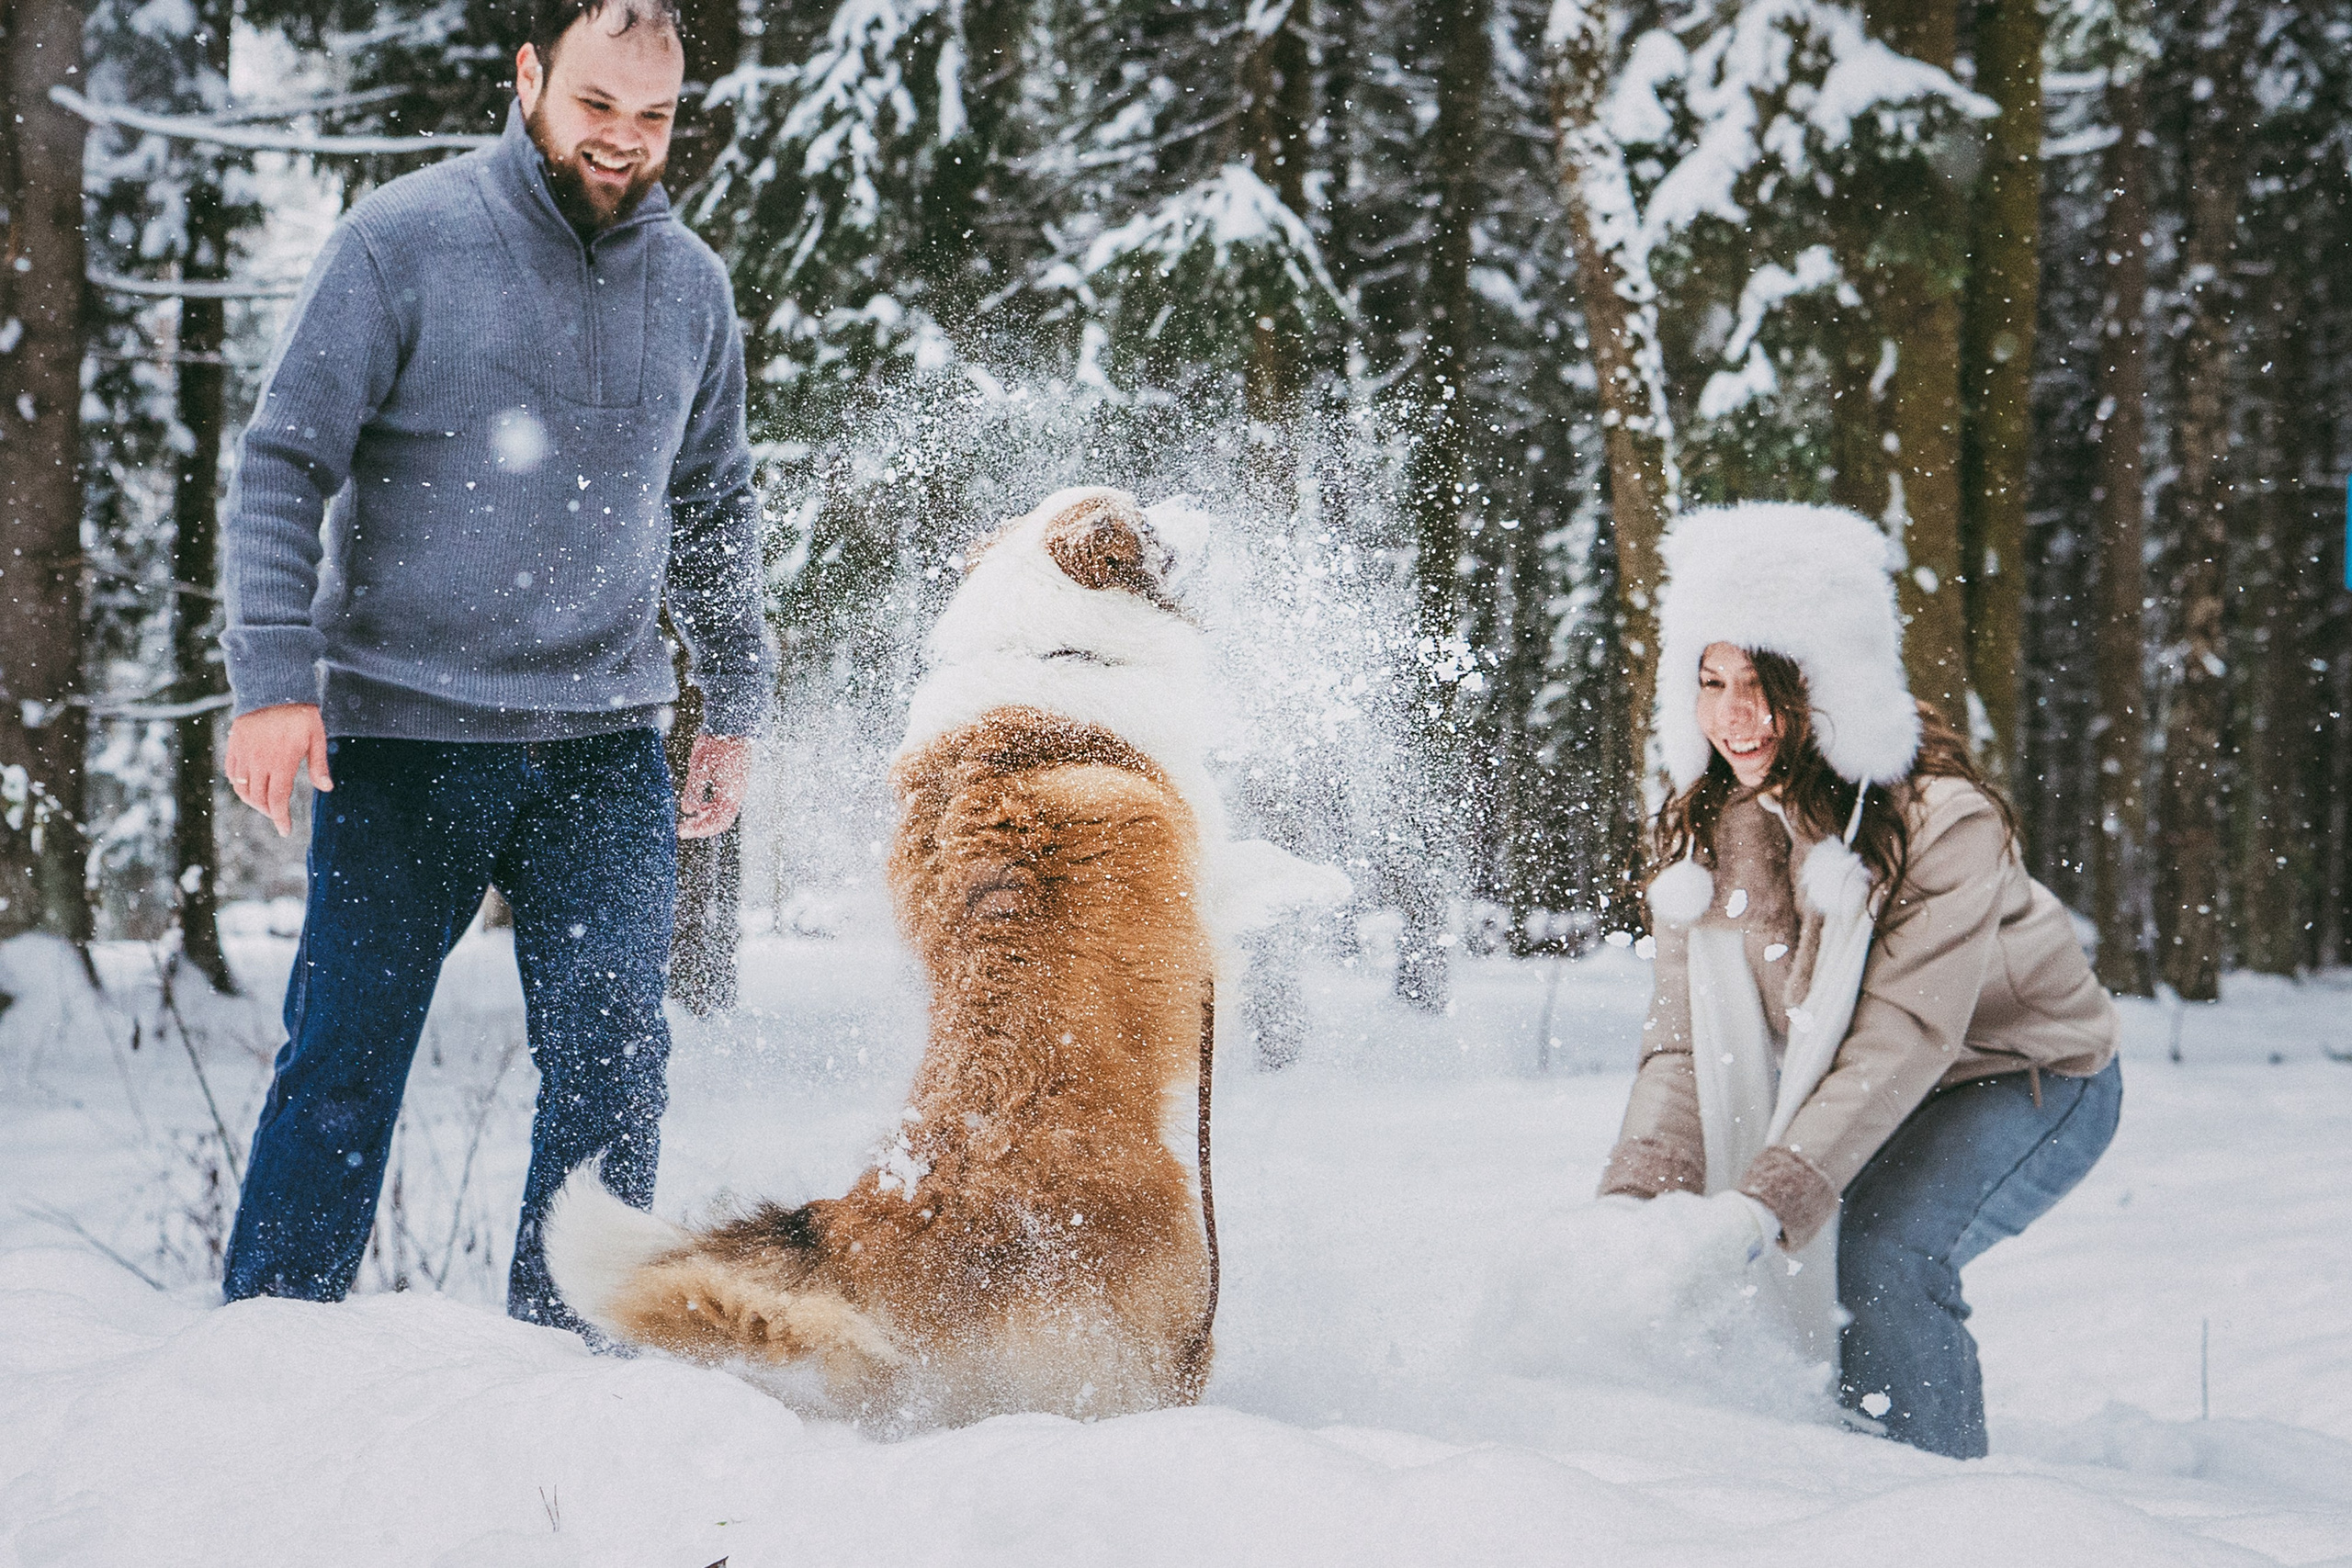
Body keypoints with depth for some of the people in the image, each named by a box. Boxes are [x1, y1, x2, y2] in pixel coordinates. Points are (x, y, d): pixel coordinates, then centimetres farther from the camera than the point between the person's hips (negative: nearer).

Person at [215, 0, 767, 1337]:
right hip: (402, 729, -3)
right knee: (345, 1060, 0)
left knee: (612, 1061, -5)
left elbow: (717, 511, 21)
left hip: (606, 742, 3)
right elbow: (284, 463, -6)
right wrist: (273, 677, -15)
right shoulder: (403, 241, -5)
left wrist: (738, 706, 16)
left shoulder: (692, 287, 9)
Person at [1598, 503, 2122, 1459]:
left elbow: (1906, 1033, -32)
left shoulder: (1941, 816, -28)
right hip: (1861, 1092, 6)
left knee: (1885, 1254, -27)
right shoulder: (1708, 826, -9)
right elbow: (1687, 1026, -12)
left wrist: (1776, 1192, -41)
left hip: (2031, 1078, -6)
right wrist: (1639, 1191, -28)